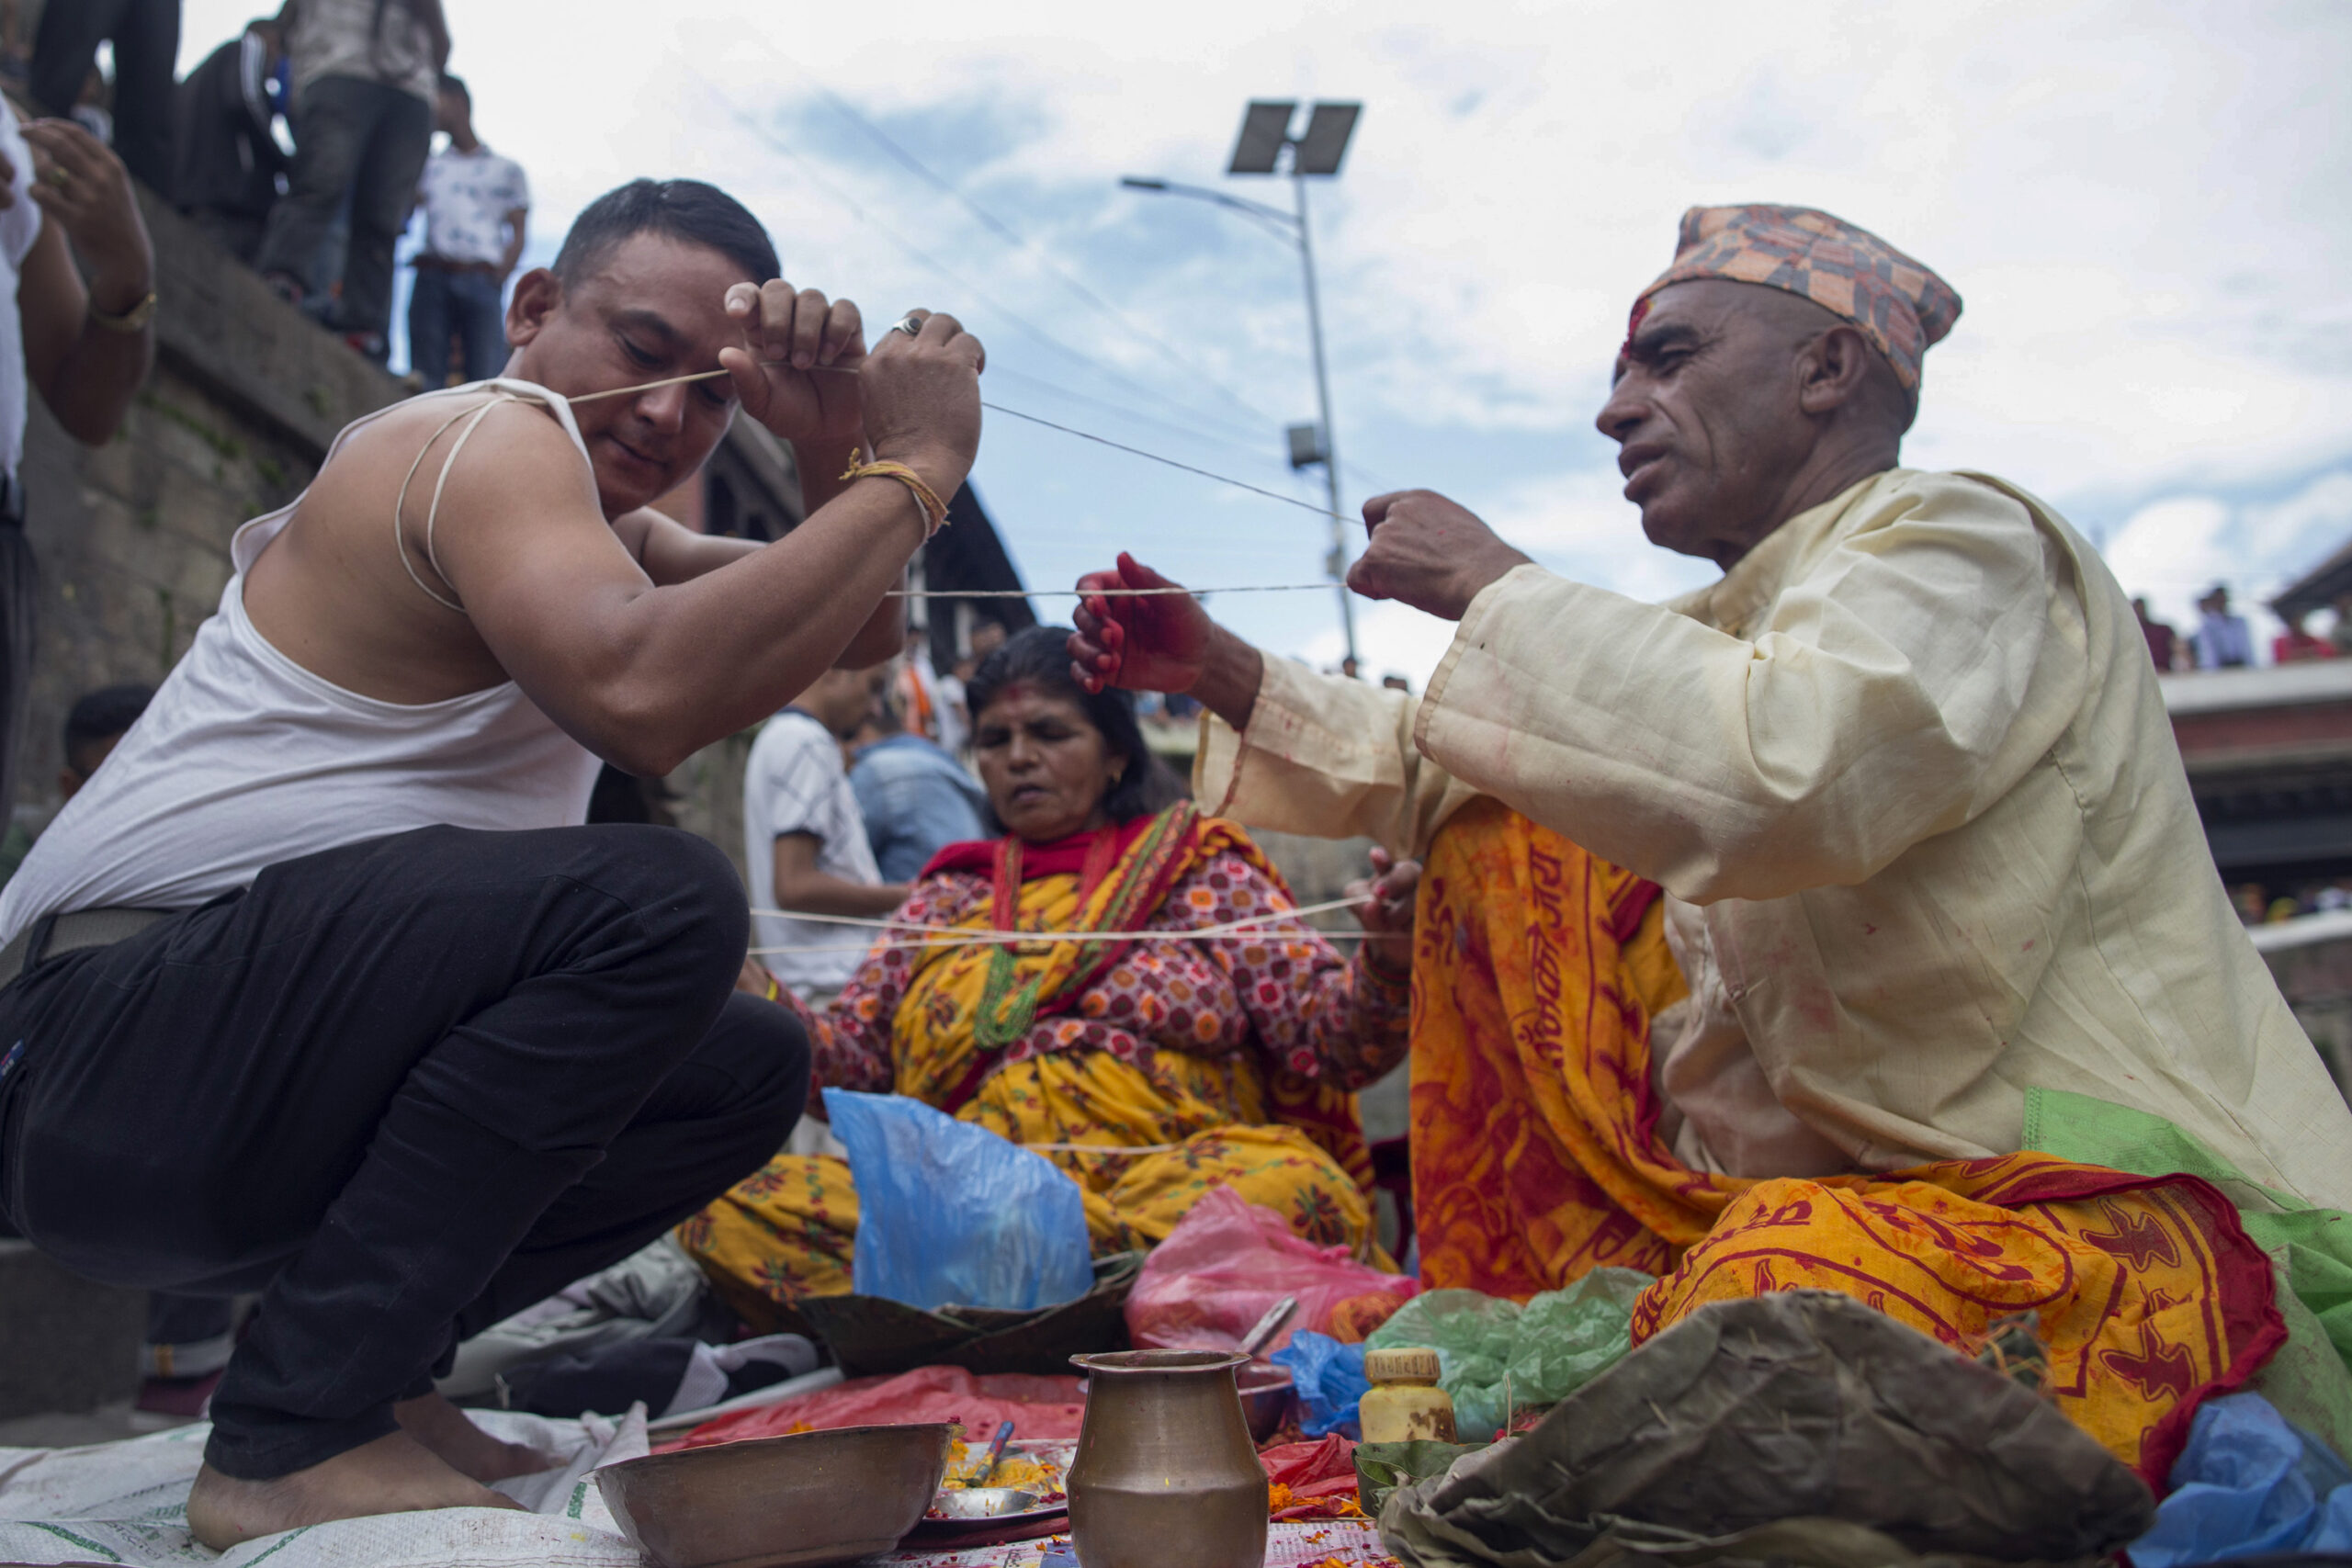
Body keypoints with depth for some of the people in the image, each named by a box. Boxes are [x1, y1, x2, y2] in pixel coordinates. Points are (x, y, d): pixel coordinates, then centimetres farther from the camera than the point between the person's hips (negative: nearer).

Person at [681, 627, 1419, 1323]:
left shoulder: (1203, 869, 16)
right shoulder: (948, 896, 25)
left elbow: (1330, 1038, 6)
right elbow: (849, 1063, 17)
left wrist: (1385, 969, -15)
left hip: (1174, 1179, -2)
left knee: (1295, 1186, -37)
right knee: (727, 1207, -23)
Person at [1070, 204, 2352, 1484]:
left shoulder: (1961, 542, -13)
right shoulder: (1738, 622, 13)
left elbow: (1783, 773, -34)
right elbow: (1438, 766, 20)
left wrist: (1492, 587, -22)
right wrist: (1220, 673, 11)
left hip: (2119, 1187, -8)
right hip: (1853, 1158, 9)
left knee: (1785, 1274, -41)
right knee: (1504, 836, 6)